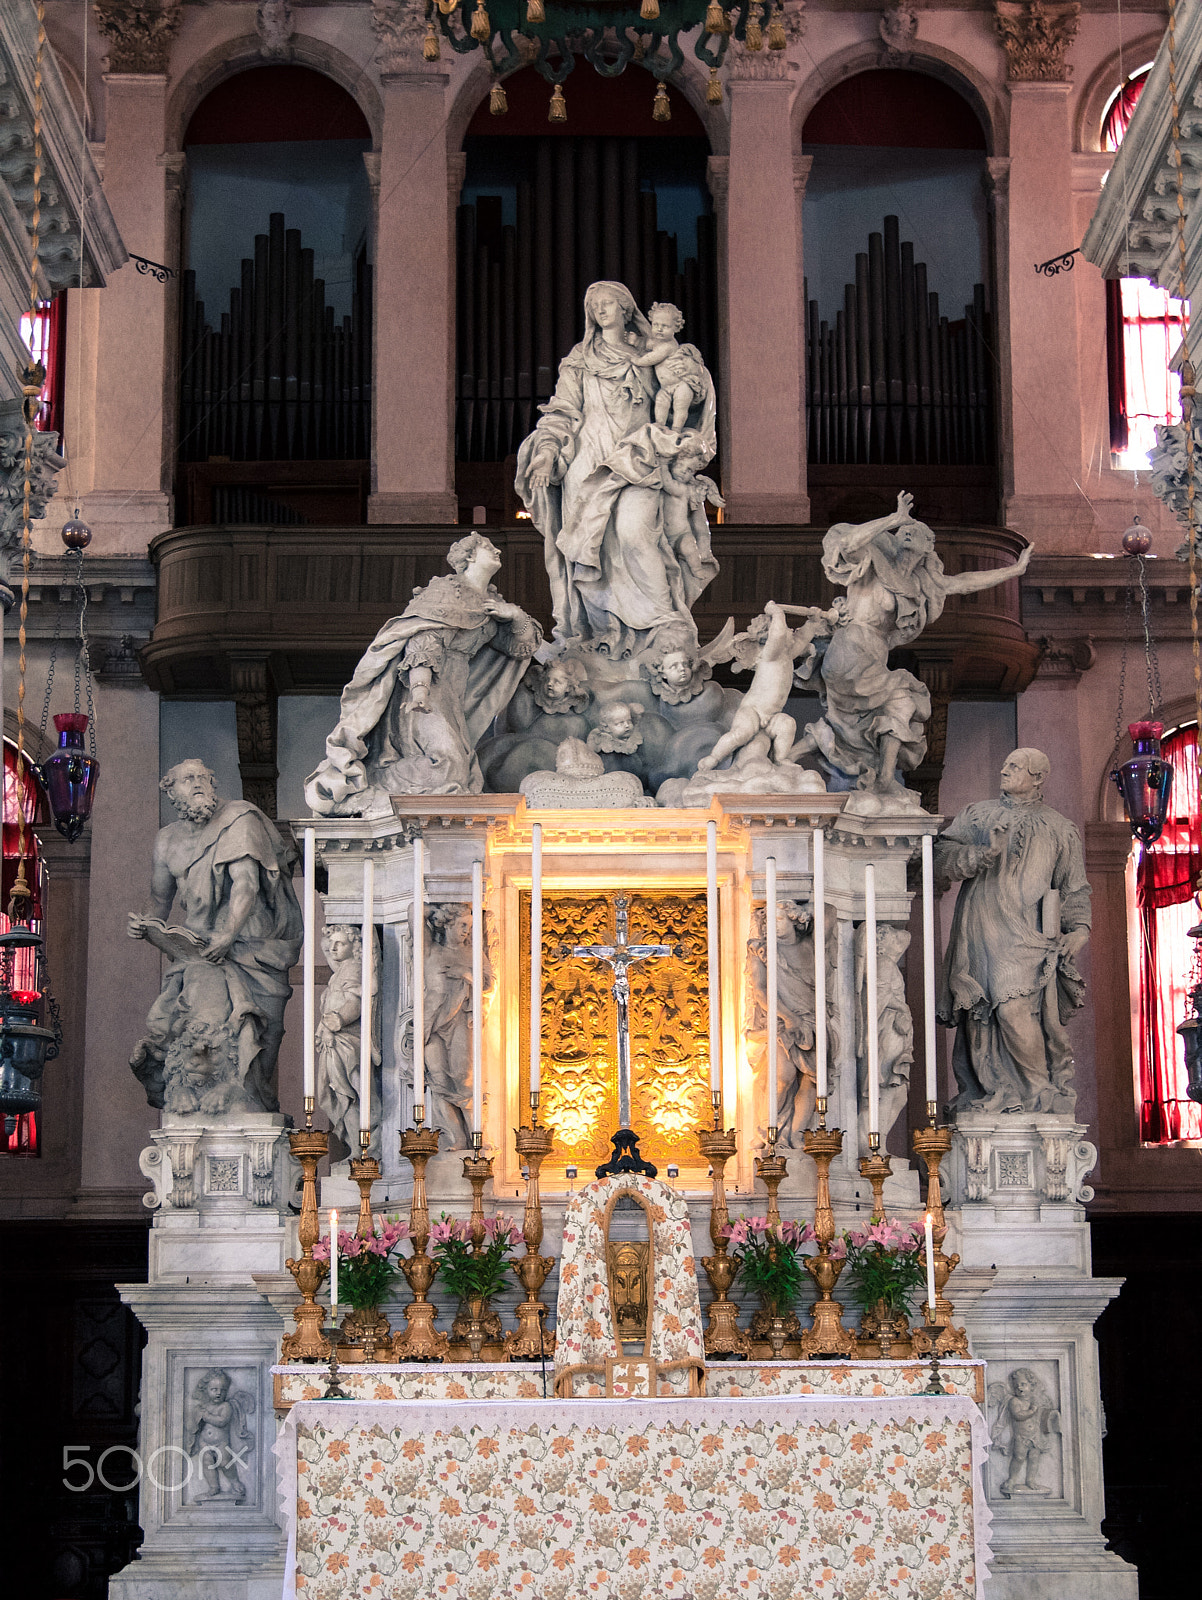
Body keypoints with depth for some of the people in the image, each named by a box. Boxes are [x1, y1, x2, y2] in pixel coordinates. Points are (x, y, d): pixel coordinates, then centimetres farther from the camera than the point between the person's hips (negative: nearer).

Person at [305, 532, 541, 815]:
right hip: (423, 684, -8)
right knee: (443, 758, -28)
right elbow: (424, 639, -15)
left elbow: (525, 645, 23)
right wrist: (420, 687, -31)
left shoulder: (491, 603, 20)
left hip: (453, 697, 8)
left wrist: (514, 616, 1)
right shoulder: (446, 590, -3)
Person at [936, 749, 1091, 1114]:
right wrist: (983, 854, -11)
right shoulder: (977, 815, 18)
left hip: (1025, 936, -3)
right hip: (978, 932, 3)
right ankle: (984, 1093, 8)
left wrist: (1079, 927, 1)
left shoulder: (1059, 829, 16)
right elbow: (942, 855, 5)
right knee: (977, 1018, -2)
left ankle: (1042, 1094, -8)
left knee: (1015, 1009, -19)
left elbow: (1074, 888, 16)